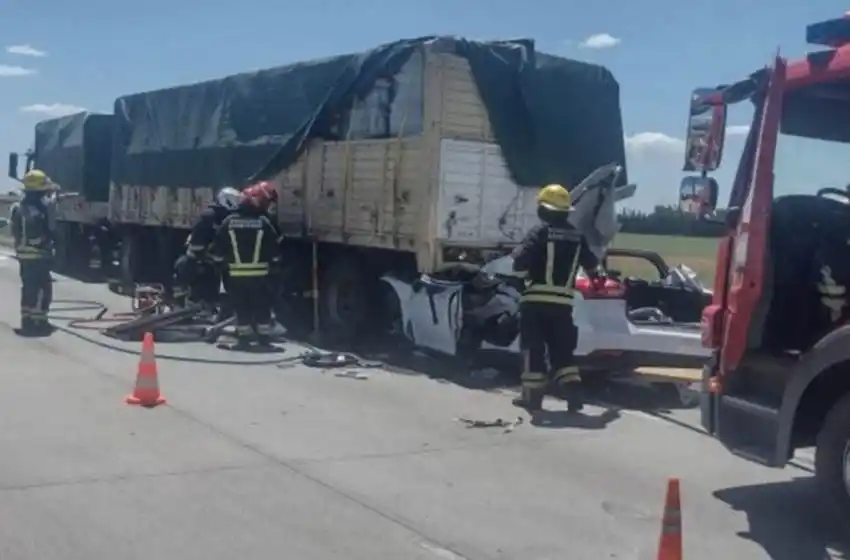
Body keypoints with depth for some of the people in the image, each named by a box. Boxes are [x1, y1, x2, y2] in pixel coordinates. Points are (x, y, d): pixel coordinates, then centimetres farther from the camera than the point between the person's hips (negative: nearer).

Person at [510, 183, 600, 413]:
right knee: (562, 349, 12)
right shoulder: (576, 236, 10)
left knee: (534, 348, 4)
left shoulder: (539, 231, -6)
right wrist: (594, 277, 42)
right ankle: (574, 393, 1)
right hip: (562, 301, 4)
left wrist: (517, 254, 7)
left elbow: (520, 263, -15)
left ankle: (532, 396, 7)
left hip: (536, 299, -4)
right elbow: (592, 265, 21)